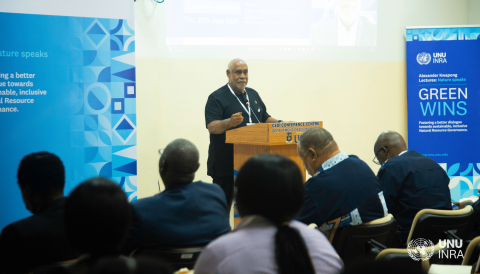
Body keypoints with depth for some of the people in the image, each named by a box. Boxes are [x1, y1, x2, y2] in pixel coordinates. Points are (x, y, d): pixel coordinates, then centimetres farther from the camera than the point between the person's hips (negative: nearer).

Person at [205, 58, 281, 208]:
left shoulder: (253, 94, 17)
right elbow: (211, 126, -16)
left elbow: (265, 118, 24)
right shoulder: (217, 98, -5)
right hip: (226, 162, -6)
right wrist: (230, 122, -34)